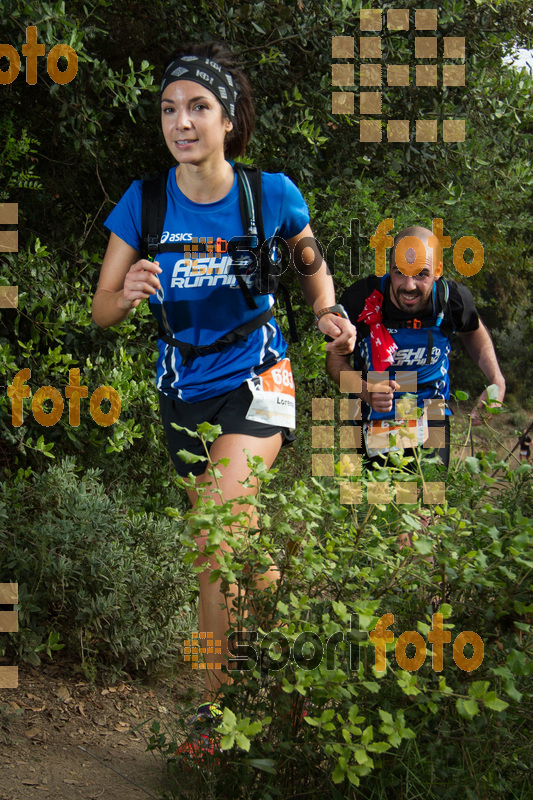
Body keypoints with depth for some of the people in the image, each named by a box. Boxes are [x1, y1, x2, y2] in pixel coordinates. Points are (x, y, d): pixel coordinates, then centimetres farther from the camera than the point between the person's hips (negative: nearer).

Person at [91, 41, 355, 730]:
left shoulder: (273, 195, -10)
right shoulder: (144, 202, -8)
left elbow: (312, 267, 10)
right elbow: (101, 311, -4)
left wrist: (327, 314, -9)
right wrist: (128, 293, -26)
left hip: (254, 378, -3)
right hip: (183, 389, 3)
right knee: (223, 547, 12)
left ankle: (215, 695, -12)